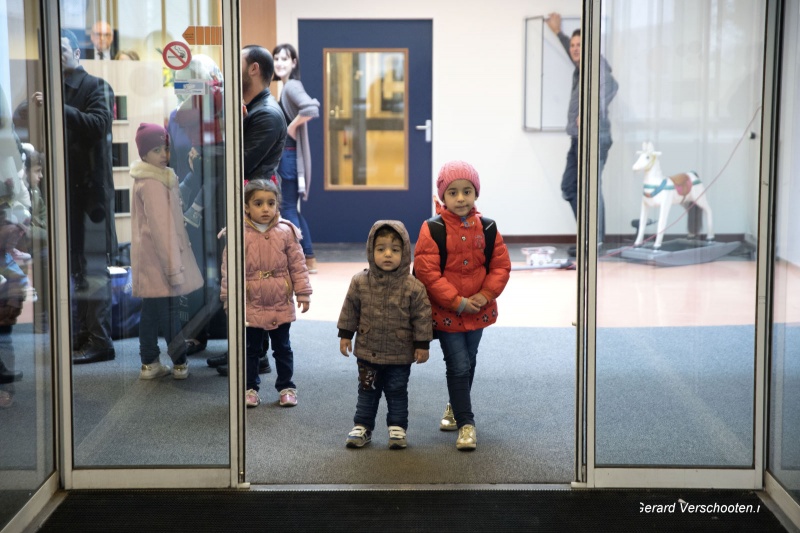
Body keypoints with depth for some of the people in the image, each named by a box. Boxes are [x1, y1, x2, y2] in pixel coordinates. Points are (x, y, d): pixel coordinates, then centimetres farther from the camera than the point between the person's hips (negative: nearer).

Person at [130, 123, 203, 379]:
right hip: (158, 257, -10)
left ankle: (149, 363, 18)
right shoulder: (152, 184, -17)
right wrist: (173, 267, -21)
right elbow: (161, 228, -21)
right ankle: (180, 362, 6)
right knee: (169, 310, -2)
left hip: (149, 258, 10)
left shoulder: (159, 178, 13)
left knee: (151, 309, 12)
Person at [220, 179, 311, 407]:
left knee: (282, 347, 13)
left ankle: (286, 386, 24)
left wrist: (303, 293, -1)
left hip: (281, 305, 1)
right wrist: (228, 298, -3)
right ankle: (250, 387, 22)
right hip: (250, 305, -1)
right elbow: (229, 268, -4)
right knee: (251, 349, 11)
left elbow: (297, 265, -1)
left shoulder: (286, 232, -6)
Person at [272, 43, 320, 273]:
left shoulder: (292, 86, -15)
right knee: (290, 208, 14)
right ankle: (310, 260, 18)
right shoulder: (286, 87, 14)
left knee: (288, 208, -4)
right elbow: (312, 104, 26)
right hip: (285, 155, 10)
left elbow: (312, 109, -32)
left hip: (290, 156, -10)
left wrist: (291, 127, -18)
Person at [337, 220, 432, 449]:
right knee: (367, 391, 13)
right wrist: (345, 335, 5)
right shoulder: (360, 282, -7)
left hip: (400, 354, -2)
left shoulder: (413, 287, -13)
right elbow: (350, 310, 4)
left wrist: (422, 345, -7)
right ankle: (362, 427, 24)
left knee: (397, 392, 10)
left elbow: (422, 317, -7)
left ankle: (397, 428, 22)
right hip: (367, 351, 2)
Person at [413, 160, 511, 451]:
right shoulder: (433, 230, -14)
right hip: (446, 312, -4)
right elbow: (427, 272, -17)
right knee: (458, 366, -6)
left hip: (478, 310, 4)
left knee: (468, 363, 19)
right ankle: (466, 423, 3)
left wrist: (486, 295, -12)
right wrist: (457, 302, -18)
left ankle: (455, 407, 40)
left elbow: (501, 265, 2)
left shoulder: (486, 228, -2)